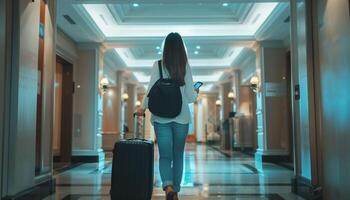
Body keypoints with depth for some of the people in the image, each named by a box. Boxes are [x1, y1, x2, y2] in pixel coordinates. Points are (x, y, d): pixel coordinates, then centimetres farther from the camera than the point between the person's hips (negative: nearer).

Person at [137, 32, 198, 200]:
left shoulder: (158, 65, -2)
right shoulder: (186, 67, 1)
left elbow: (151, 91, -3)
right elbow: (191, 96, 0)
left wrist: (143, 108, 13)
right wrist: (196, 92, 23)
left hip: (161, 117, -1)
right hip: (181, 117, 1)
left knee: (165, 155, 3)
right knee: (178, 155, 13)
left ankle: (168, 186, -20)